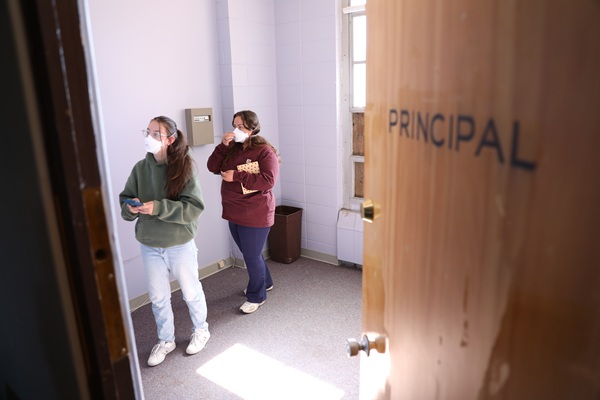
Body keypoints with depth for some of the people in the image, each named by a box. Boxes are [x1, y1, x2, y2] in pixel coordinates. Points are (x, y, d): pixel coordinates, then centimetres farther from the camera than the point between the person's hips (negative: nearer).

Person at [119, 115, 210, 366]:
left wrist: (158, 207, -29)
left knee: (191, 292, 16)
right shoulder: (140, 168, -4)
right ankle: (165, 340, 39)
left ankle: (200, 331, 41)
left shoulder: (184, 167, -15)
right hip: (149, 246, 4)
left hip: (180, 245, -3)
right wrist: (130, 208, -20)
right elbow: (125, 201, 3)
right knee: (158, 297, 17)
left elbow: (194, 207, -19)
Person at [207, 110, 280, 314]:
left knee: (252, 256, 4)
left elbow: (268, 181, -23)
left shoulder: (265, 151, -14)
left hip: (255, 215, -7)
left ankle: (256, 296, 24)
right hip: (234, 213, 8)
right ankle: (265, 282, 44)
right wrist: (223, 145, -12)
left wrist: (237, 176, -23)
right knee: (250, 253, 22)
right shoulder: (232, 148, 7)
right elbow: (213, 167, 1)